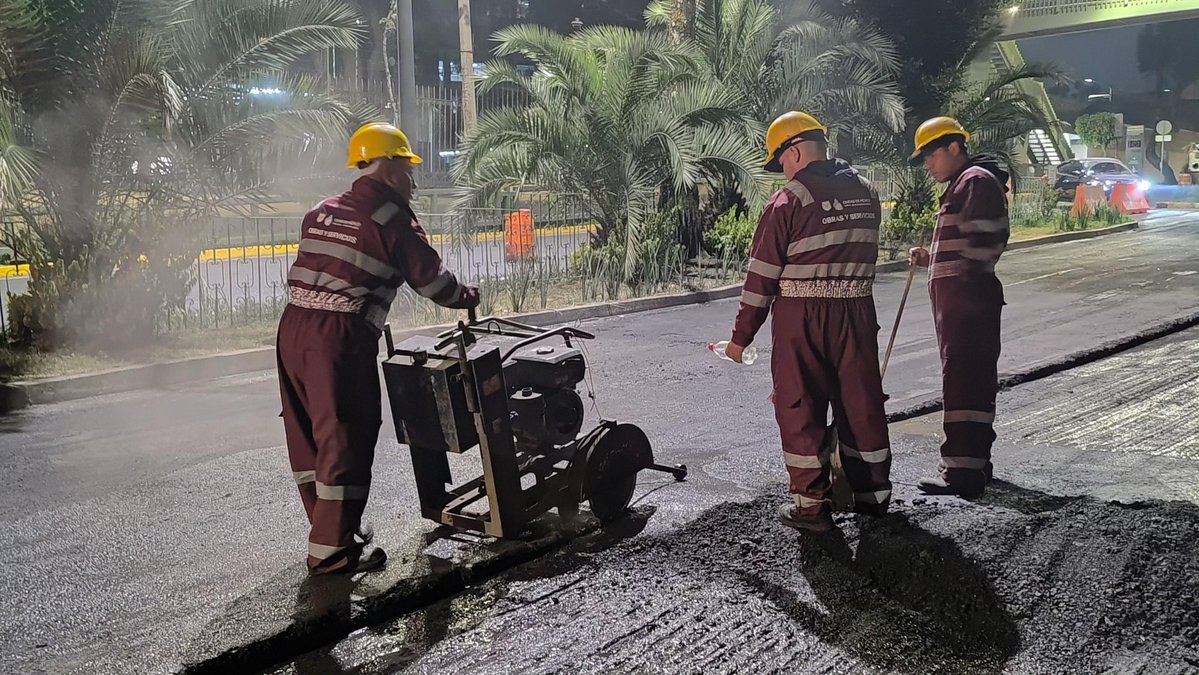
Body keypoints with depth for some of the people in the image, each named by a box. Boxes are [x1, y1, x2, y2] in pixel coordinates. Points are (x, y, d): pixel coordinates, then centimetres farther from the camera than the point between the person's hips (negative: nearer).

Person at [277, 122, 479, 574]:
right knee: (345, 435, -2)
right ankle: (332, 548, 3)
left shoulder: (323, 211, 18)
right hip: (341, 336, -8)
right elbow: (428, 276, 0)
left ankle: (331, 525, 30)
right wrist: (467, 297, 16)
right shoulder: (392, 217, -4)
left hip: (294, 326, 8)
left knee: (309, 432, 15)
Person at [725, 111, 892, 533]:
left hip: (801, 316, -5)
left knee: (800, 406, 4)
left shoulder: (788, 202, -10)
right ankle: (873, 492, 24)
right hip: (857, 312, 6)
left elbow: (762, 274, -9)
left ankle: (811, 503, 7)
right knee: (862, 401, 13)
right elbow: (864, 256, 13)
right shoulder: (867, 194, 8)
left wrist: (742, 336, -3)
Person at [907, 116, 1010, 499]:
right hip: (957, 298, 11)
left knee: (963, 380, -15)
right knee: (972, 379, 15)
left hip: (967, 298, -11)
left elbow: (987, 241, -19)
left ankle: (963, 469, -18)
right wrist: (930, 259, 13)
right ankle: (975, 459, 24)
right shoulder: (961, 185, 25)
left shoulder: (977, 180, -9)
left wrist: (966, 286, -20)